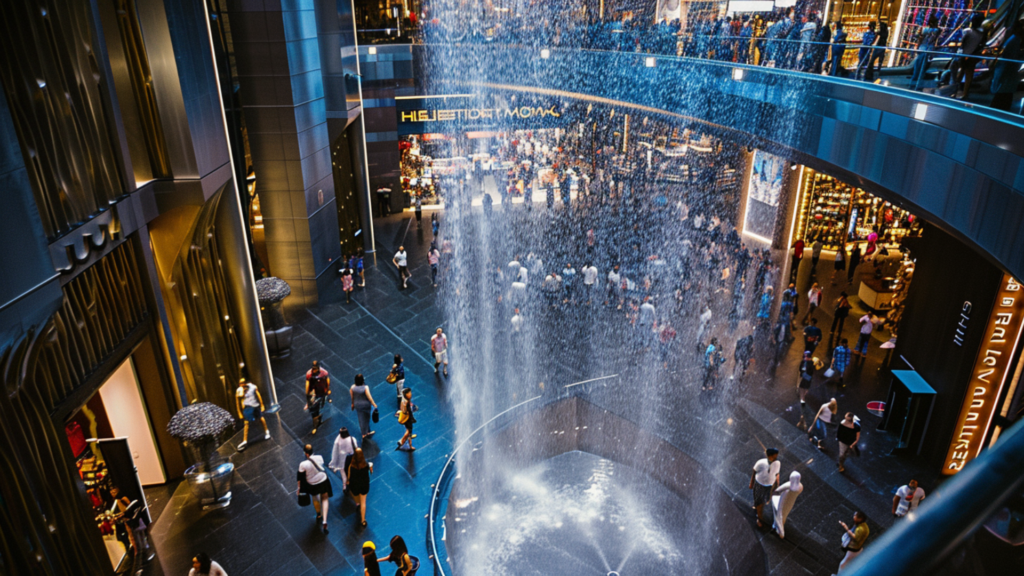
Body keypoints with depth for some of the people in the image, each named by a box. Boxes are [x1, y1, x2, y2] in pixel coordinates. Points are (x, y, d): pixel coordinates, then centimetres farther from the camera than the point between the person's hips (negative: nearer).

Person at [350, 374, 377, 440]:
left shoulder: (353, 387, -15)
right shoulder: (365, 387, -26)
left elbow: (352, 397, -2)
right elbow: (369, 397, -21)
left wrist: (353, 404, 15)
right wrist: (374, 404, -11)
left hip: (357, 405, 2)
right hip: (366, 404, -2)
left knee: (361, 419, 14)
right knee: (366, 418, 19)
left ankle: (364, 434, 20)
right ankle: (367, 432, 36)